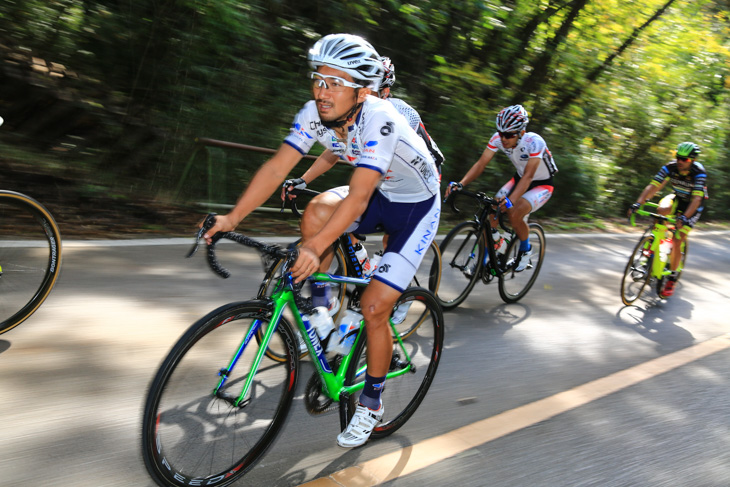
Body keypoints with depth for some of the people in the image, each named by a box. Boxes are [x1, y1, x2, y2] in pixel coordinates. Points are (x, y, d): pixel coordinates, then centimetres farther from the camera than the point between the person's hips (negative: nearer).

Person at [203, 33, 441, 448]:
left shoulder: (379, 119, -34)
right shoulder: (317, 112, -15)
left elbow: (358, 197, -41)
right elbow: (278, 166, -19)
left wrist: (316, 247, -51)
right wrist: (232, 218, -26)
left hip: (417, 206, -6)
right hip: (380, 196, 6)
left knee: (374, 305, -10)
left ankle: (371, 404, 11)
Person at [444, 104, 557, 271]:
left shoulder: (534, 142, -33)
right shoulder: (498, 138, -18)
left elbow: (528, 176, -40)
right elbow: (481, 163, -20)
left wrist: (511, 200, -55)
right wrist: (460, 184, -36)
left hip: (542, 185, -5)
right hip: (519, 179, 5)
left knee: (514, 214, -28)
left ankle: (526, 250, 1)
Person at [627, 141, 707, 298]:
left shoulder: (699, 173, -30)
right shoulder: (670, 167, -21)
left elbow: (696, 198, -38)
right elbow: (652, 186, -27)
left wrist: (684, 217, -52)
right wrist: (638, 203, -40)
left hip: (692, 206, -3)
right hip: (677, 198, 3)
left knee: (676, 243, -12)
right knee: (662, 210, -34)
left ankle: (672, 279, 2)